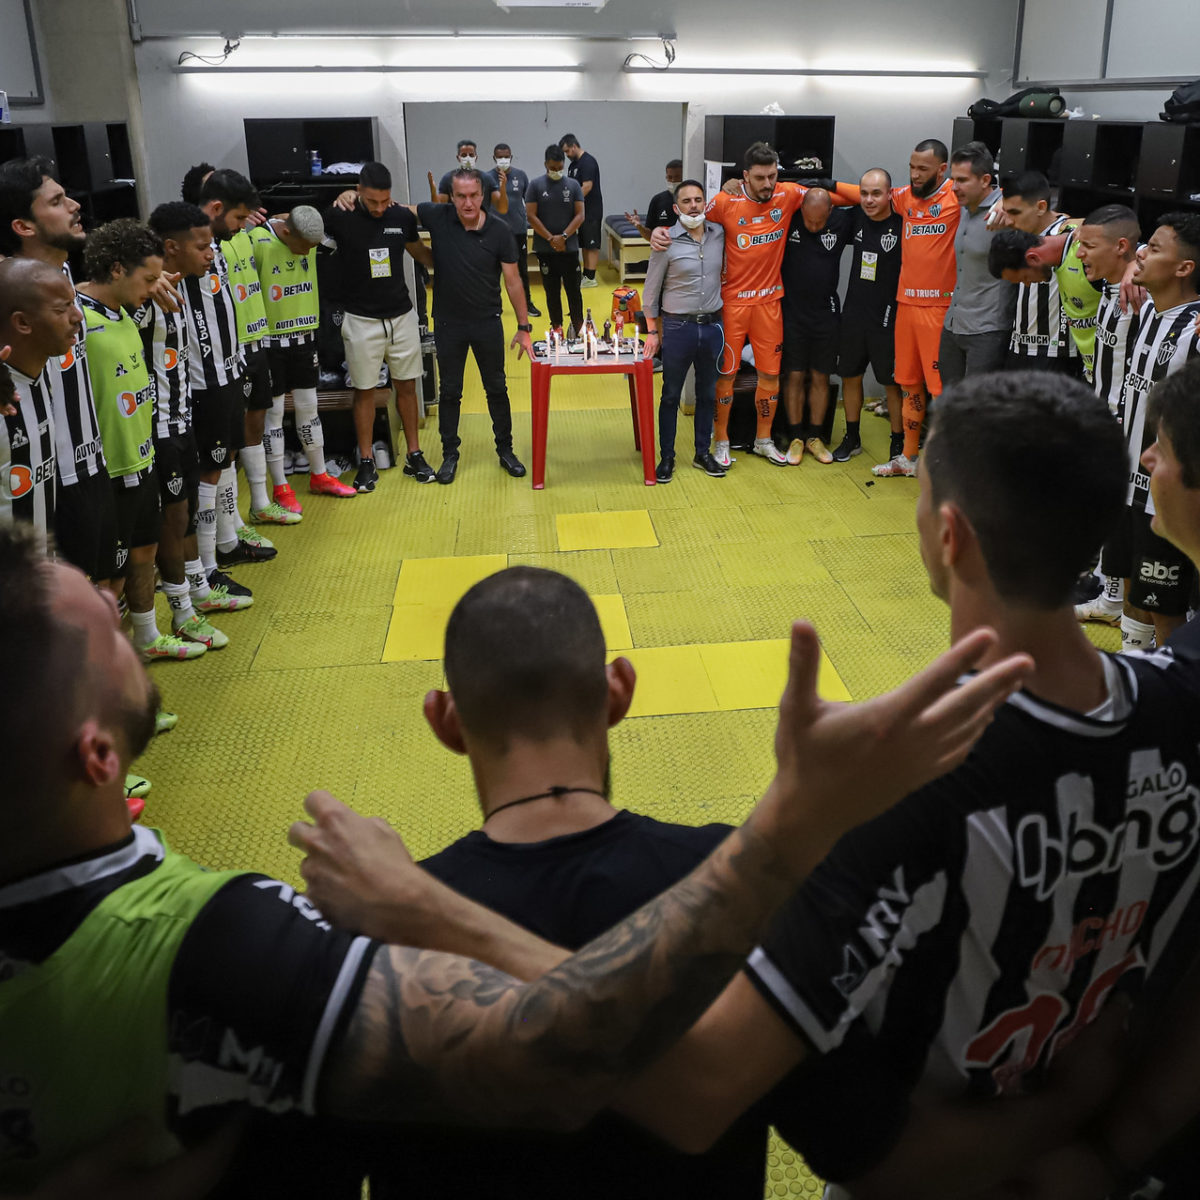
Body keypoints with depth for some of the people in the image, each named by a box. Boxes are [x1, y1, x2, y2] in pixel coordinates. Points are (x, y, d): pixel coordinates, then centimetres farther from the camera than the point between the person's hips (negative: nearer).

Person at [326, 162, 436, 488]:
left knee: (406, 387, 9)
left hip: (402, 315, 3)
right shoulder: (340, 217, -11)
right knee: (365, 391, 6)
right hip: (362, 320, -3)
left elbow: (420, 253, 16)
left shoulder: (402, 217, -1)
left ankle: (414, 455, 20)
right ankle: (366, 460, 17)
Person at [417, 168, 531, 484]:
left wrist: (524, 327, -5)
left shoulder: (499, 231, -12)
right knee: (449, 390, 11)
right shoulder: (438, 218, -11)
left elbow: (513, 281, -6)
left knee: (497, 388, 12)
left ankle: (505, 449, 28)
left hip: (488, 322, 0)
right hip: (449, 323, 0)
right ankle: (449, 454, 25)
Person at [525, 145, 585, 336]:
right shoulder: (536, 185, 1)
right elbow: (531, 215, -4)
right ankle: (556, 328, 17)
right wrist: (551, 238, -11)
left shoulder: (573, 185, 4)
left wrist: (563, 237, -13)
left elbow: (580, 215, 0)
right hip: (545, 249, 0)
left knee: (573, 290, 2)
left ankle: (579, 328, 12)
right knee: (552, 290, 7)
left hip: (569, 248, 0)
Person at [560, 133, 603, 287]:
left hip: (591, 212, -9)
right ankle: (585, 274, 18)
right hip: (581, 211, 9)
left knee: (592, 245, -5)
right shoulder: (574, 164, 15)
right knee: (584, 244, 12)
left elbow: (587, 187, -21)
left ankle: (590, 278, -3)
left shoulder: (588, 162, -14)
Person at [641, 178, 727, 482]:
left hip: (712, 326, 4)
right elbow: (651, 290, -3)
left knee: (708, 394, 13)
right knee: (671, 395, 6)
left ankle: (703, 453, 27)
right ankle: (666, 457, 16)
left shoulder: (719, 234, 1)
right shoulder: (666, 242, -9)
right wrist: (652, 332, -4)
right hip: (677, 327, -4)